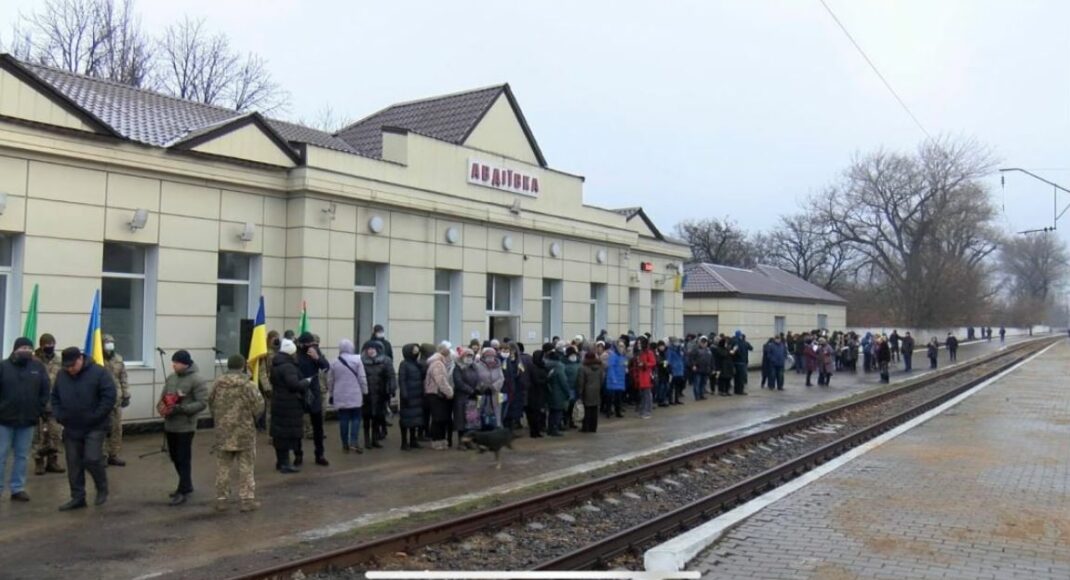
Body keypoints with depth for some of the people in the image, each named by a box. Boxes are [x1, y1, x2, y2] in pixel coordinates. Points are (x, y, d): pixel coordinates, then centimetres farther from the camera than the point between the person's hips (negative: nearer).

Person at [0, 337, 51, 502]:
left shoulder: (38, 367, 2)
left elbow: (45, 391, 6)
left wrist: (40, 410, 0)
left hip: (28, 420, 2)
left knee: (22, 456, 10)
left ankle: (18, 488, 18)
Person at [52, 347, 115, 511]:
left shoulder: (98, 373, -13)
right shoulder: (61, 375, 4)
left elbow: (109, 397, -15)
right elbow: (55, 397, 15)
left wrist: (95, 417, -17)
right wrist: (59, 416, 0)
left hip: (95, 427, -5)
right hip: (71, 428, 6)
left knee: (92, 459, -13)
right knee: (74, 464, 8)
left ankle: (102, 488, 11)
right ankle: (77, 498, 17)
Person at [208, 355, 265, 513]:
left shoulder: (217, 384, -1)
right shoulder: (249, 385, -12)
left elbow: (211, 405, 7)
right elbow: (259, 406, -11)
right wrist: (252, 419, 11)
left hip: (223, 432, 3)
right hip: (245, 432, -3)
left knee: (223, 467, 12)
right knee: (246, 467, 5)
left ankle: (221, 500, 16)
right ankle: (247, 500, 7)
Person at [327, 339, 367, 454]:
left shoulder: (335, 362, 3)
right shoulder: (357, 360, -5)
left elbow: (330, 380, 7)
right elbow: (362, 378, -6)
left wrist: (331, 395, 18)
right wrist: (365, 392, 3)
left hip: (340, 396, 2)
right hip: (355, 395, -2)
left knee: (343, 419, 6)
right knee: (355, 418, 5)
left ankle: (345, 444, 9)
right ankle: (354, 442, -7)